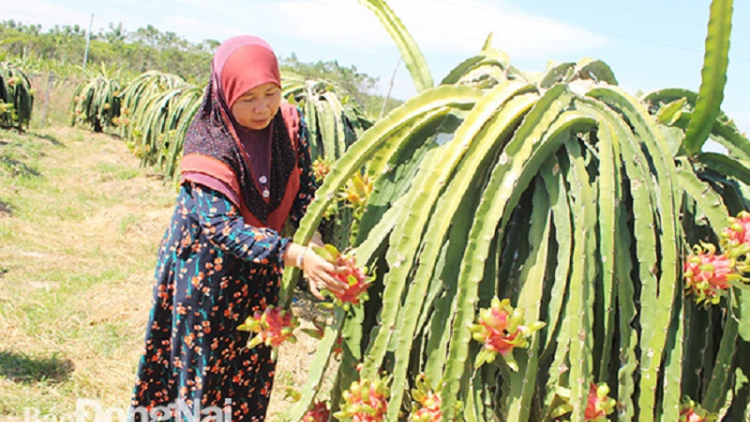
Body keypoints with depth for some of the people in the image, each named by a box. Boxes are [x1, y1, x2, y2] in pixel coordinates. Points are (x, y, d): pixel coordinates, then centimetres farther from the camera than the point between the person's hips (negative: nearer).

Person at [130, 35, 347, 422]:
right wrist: (297, 257, -40)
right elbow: (223, 227, -30)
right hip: (206, 275, -4)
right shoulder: (208, 147, -22)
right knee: (200, 366, 7)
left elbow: (304, 194, -4)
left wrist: (313, 247, -23)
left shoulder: (290, 125, -7)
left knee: (249, 372, 14)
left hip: (259, 276, 5)